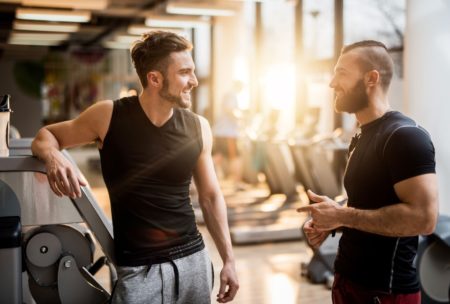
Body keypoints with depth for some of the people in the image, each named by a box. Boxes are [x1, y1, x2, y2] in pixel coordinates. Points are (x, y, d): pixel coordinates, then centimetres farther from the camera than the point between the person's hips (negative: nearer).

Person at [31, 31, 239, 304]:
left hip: (194, 260, 3)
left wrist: (228, 259, 6)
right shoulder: (109, 116, -9)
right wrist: (53, 157, -20)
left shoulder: (198, 127, -1)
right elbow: (46, 136, 5)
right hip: (137, 269, -3)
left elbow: (211, 196, 8)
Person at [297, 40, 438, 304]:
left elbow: (423, 217, -27)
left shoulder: (406, 136, -18)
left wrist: (341, 215, -22)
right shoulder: (363, 137, 11)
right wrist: (330, 222, 3)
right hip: (349, 280, 9)